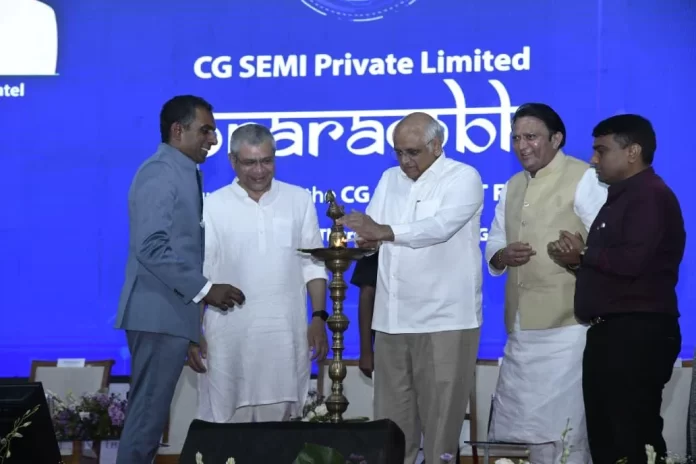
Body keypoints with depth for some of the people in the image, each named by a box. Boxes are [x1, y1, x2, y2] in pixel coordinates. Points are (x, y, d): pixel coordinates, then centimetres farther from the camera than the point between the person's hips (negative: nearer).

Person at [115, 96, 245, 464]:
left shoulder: (183, 173, 17)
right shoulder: (160, 173, -12)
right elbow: (151, 247, -21)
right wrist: (203, 289, -20)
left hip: (171, 312, 10)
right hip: (160, 313, -10)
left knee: (151, 412, 12)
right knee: (148, 414, -6)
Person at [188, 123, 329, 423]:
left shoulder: (299, 201, 7)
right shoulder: (213, 206, 2)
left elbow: (313, 265, 9)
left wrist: (319, 318, 1)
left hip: (286, 335, 1)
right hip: (229, 338, -1)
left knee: (282, 425, 3)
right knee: (227, 426, 0)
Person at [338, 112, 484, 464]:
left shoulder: (463, 178, -4)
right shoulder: (389, 180, 16)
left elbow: (440, 226, -21)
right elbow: (371, 233, 6)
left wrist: (384, 232, -33)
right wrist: (359, 239, -18)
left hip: (443, 319, -5)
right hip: (392, 318, 5)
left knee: (440, 417, -2)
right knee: (391, 418, 6)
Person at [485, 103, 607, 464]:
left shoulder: (584, 179, -6)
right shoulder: (513, 186, 18)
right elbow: (493, 245, 21)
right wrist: (502, 256, -1)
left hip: (566, 324, -8)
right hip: (520, 327, 8)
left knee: (563, 425, -5)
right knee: (517, 422, 11)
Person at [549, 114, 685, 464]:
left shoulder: (650, 196, -12)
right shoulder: (620, 197, 21)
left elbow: (633, 261, -25)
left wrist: (584, 254, -8)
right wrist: (577, 258, 2)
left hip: (637, 334, -11)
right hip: (610, 332, 11)